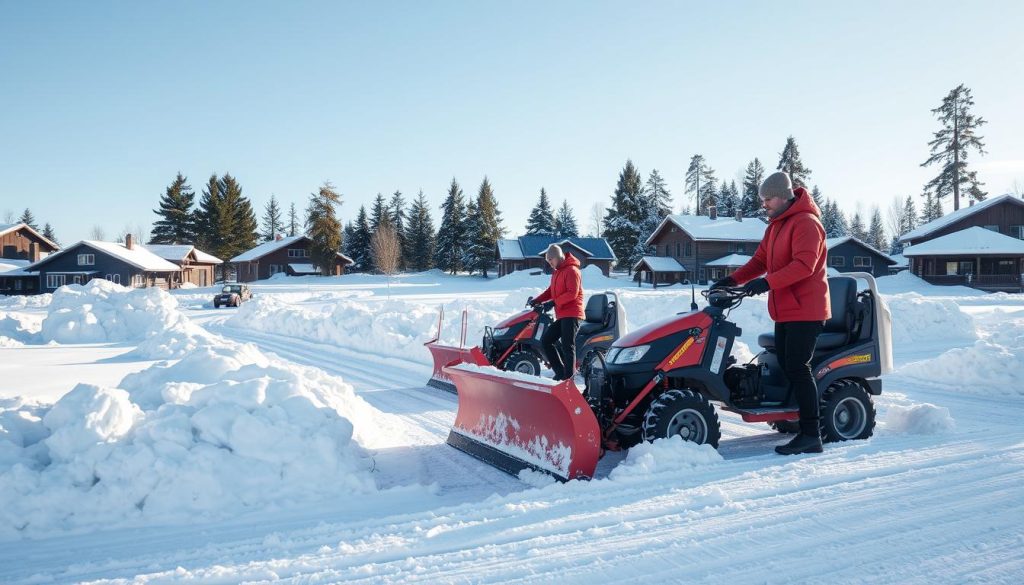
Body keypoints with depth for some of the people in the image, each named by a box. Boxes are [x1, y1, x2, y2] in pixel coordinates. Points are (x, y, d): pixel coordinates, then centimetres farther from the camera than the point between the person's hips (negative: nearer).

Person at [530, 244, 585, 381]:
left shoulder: (571, 270, -9)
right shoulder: (556, 272, 20)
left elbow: (572, 293, -18)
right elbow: (551, 290, 21)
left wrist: (554, 302, -20)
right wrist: (537, 300, 6)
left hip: (571, 315, -10)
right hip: (562, 316, 10)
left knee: (567, 346, -11)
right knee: (546, 340, 6)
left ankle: (569, 377, -7)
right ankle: (560, 372, 10)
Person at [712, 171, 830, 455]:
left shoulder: (806, 223, -13)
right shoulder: (776, 225, 18)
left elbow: (804, 265, -24)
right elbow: (760, 261, 17)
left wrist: (768, 282, -31)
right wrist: (732, 280, 3)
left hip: (805, 310, -10)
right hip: (785, 311, 10)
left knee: (797, 368, -10)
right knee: (785, 366, 10)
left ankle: (811, 435, -5)